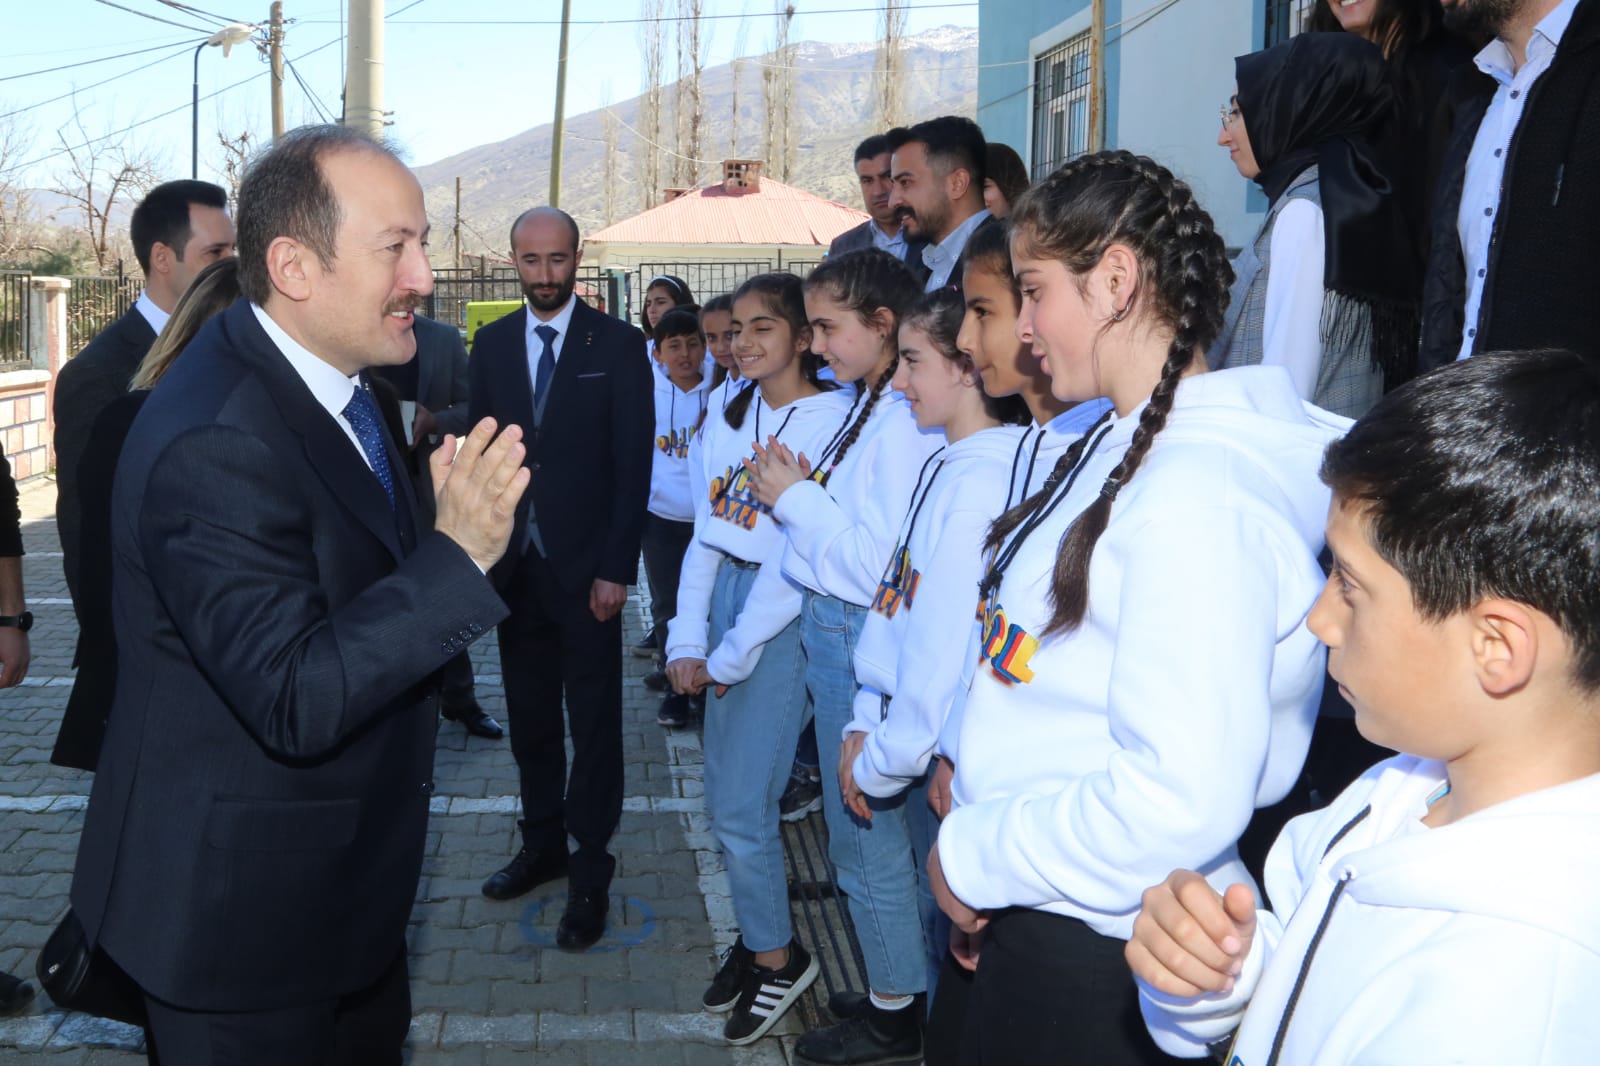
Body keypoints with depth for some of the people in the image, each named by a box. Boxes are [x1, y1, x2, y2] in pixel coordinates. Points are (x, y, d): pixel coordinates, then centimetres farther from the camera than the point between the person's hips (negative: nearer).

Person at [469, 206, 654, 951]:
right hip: (514, 566, 4)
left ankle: (590, 869, 13)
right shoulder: (492, 344, 8)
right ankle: (542, 844, 28)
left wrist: (616, 568, -12)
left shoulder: (618, 345, -4)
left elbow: (633, 463, -7)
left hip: (586, 568, -4)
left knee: (594, 722, 3)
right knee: (529, 718, 13)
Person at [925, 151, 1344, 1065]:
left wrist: (975, 856, -16)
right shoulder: (1124, 446, 7)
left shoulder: (1201, 493, -24)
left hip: (1100, 963, -8)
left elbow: (1179, 801, -29)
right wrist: (986, 866, 9)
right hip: (1029, 925, 8)